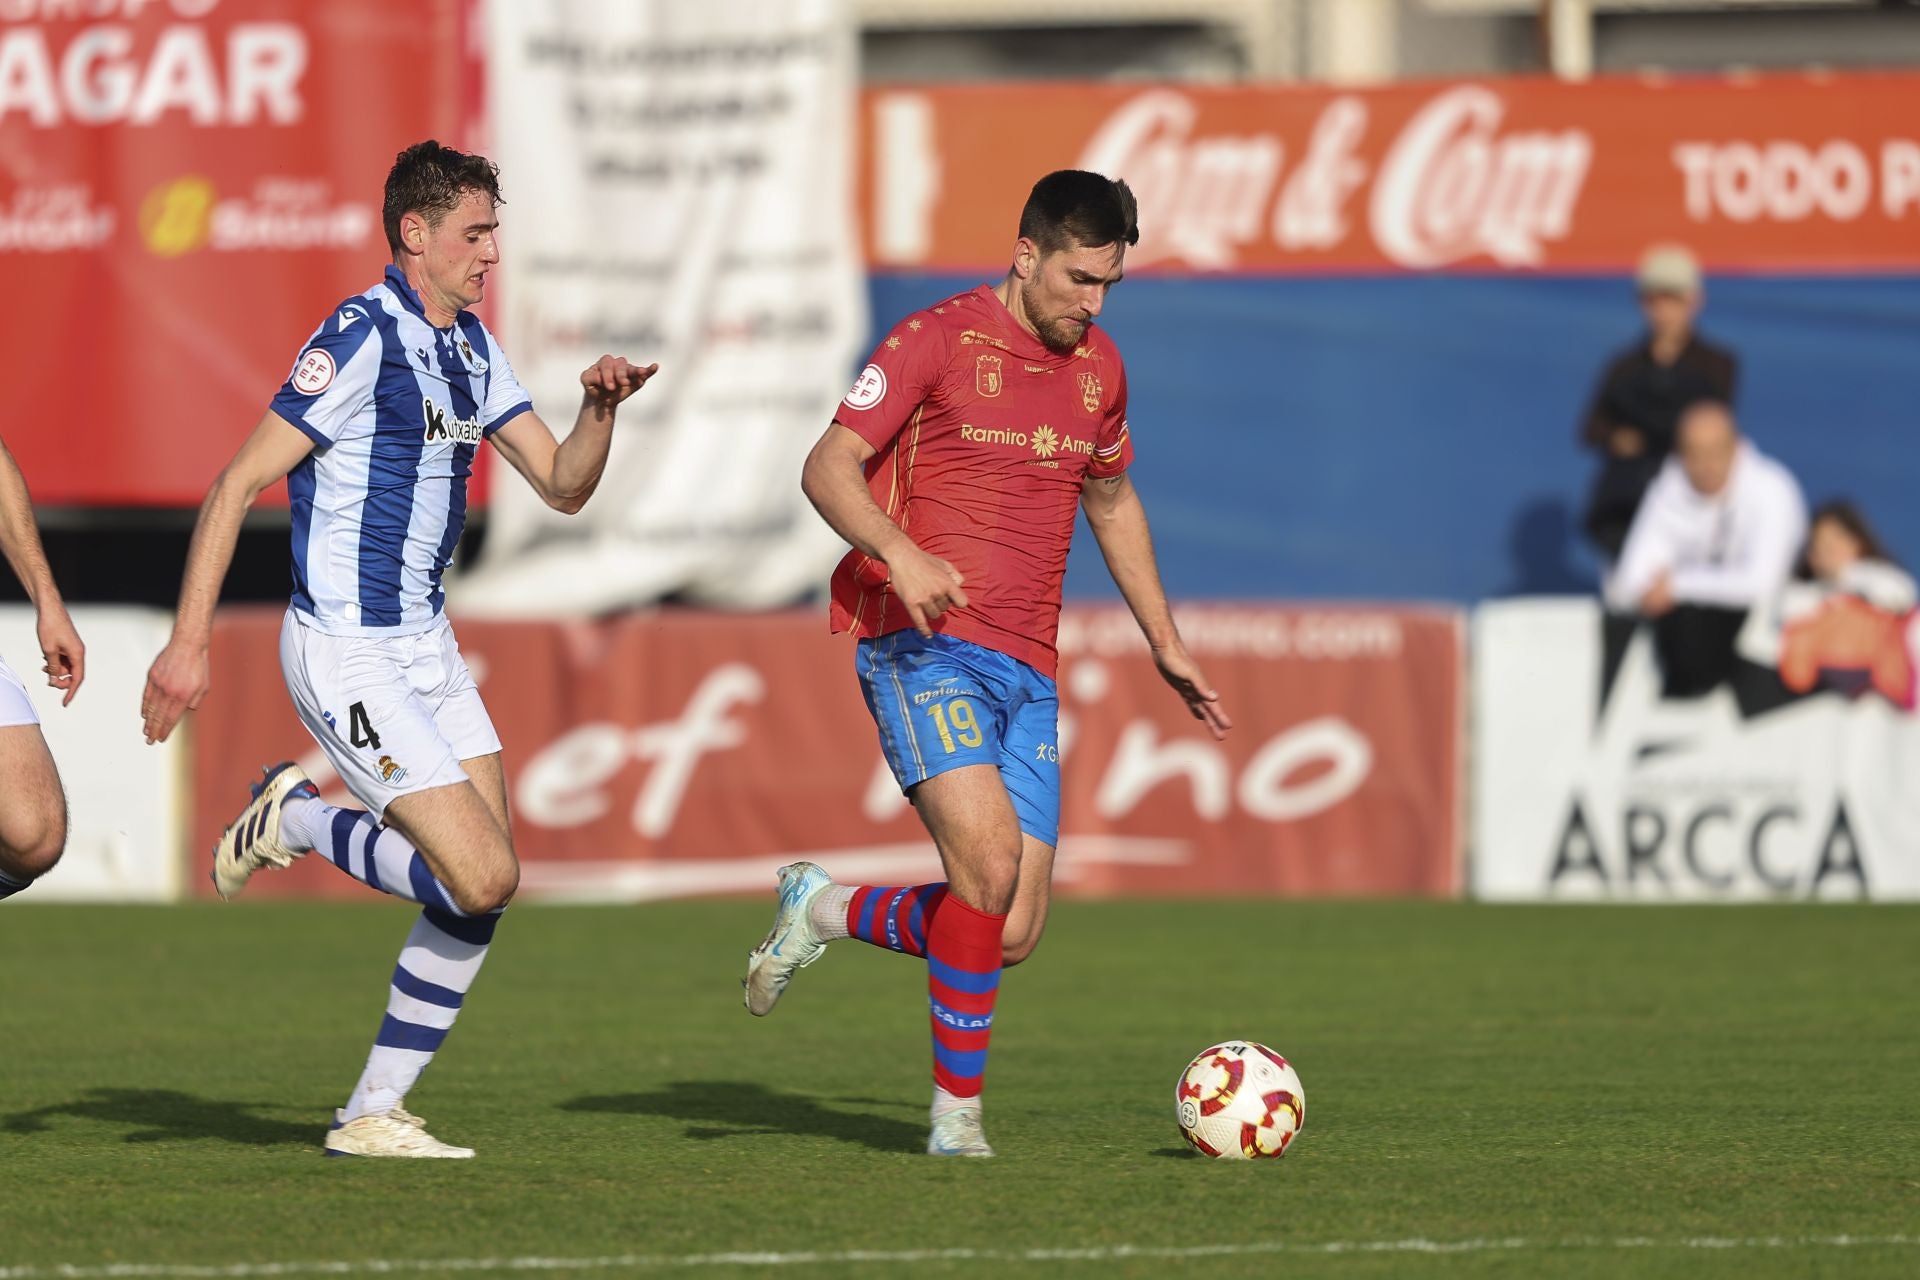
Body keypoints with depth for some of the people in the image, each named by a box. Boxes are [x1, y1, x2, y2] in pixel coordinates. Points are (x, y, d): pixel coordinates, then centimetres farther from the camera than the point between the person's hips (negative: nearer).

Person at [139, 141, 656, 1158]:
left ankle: (374, 1114, 10)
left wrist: (600, 405, -7)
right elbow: (235, 486, -16)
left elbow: (563, 485, 14)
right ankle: (296, 818, 7)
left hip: (424, 645, 9)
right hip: (346, 654, -9)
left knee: (484, 885, 2)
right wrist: (189, 641, -19)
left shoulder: (470, 348, 11)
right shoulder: (360, 340, -16)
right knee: (482, 877, -16)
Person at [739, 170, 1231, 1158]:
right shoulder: (936, 341, -6)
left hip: (1026, 668, 6)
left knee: (1013, 935, -3)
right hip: (923, 643, -6)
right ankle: (957, 1112, -11)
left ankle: (826, 911, 23)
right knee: (989, 857, -25)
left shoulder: (1098, 367, 14)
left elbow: (1113, 503, 30)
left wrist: (1164, 641, 27)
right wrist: (901, 554, -29)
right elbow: (829, 468, -11)